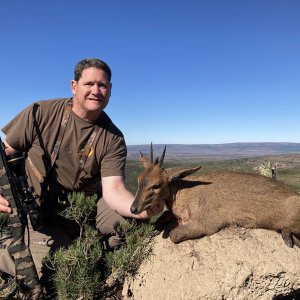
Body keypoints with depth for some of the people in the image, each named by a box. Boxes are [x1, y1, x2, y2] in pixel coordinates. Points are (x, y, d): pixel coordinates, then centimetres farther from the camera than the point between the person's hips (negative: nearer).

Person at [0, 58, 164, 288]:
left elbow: (114, 189, -22)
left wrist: (141, 209, -43)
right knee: (45, 269, -18)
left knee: (131, 222, -19)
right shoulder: (41, 113, -11)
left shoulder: (113, 139, -12)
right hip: (40, 211, -1)